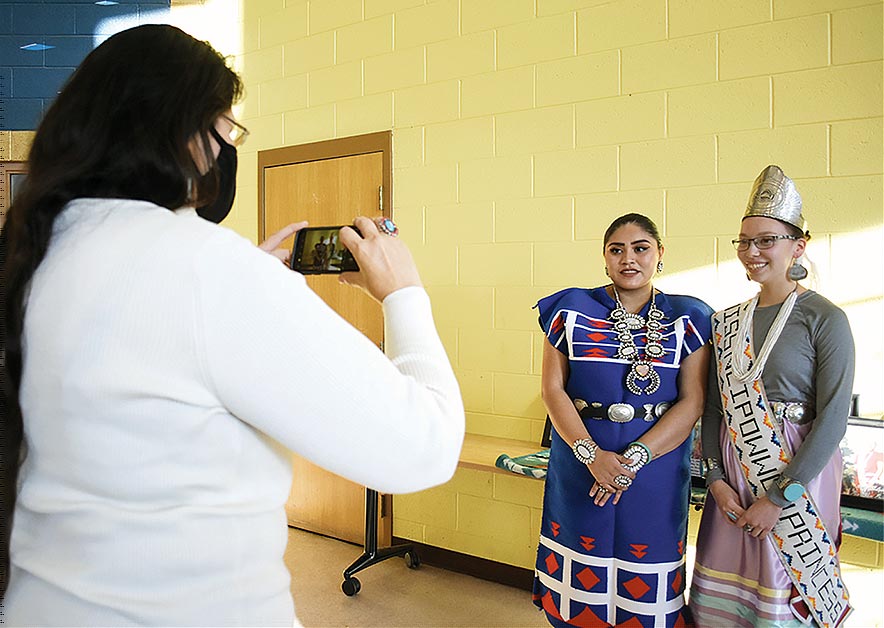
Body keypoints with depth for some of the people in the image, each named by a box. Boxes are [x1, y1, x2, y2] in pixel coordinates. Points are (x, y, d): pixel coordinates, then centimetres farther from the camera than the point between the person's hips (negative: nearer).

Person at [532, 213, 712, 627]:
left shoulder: (687, 319, 1)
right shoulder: (571, 309, 1)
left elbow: (692, 402, -5)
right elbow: (553, 389, -3)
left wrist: (635, 456, -15)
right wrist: (592, 454, -15)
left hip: (656, 470, 0)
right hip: (580, 461, 0)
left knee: (646, 585, 10)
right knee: (582, 574, 11)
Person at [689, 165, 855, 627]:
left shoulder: (825, 321, -9)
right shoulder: (727, 322, 6)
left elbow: (832, 419, -14)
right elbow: (714, 409, 7)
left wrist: (778, 498, -15)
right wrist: (716, 479, -4)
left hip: (798, 475, -4)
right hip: (733, 478, 5)